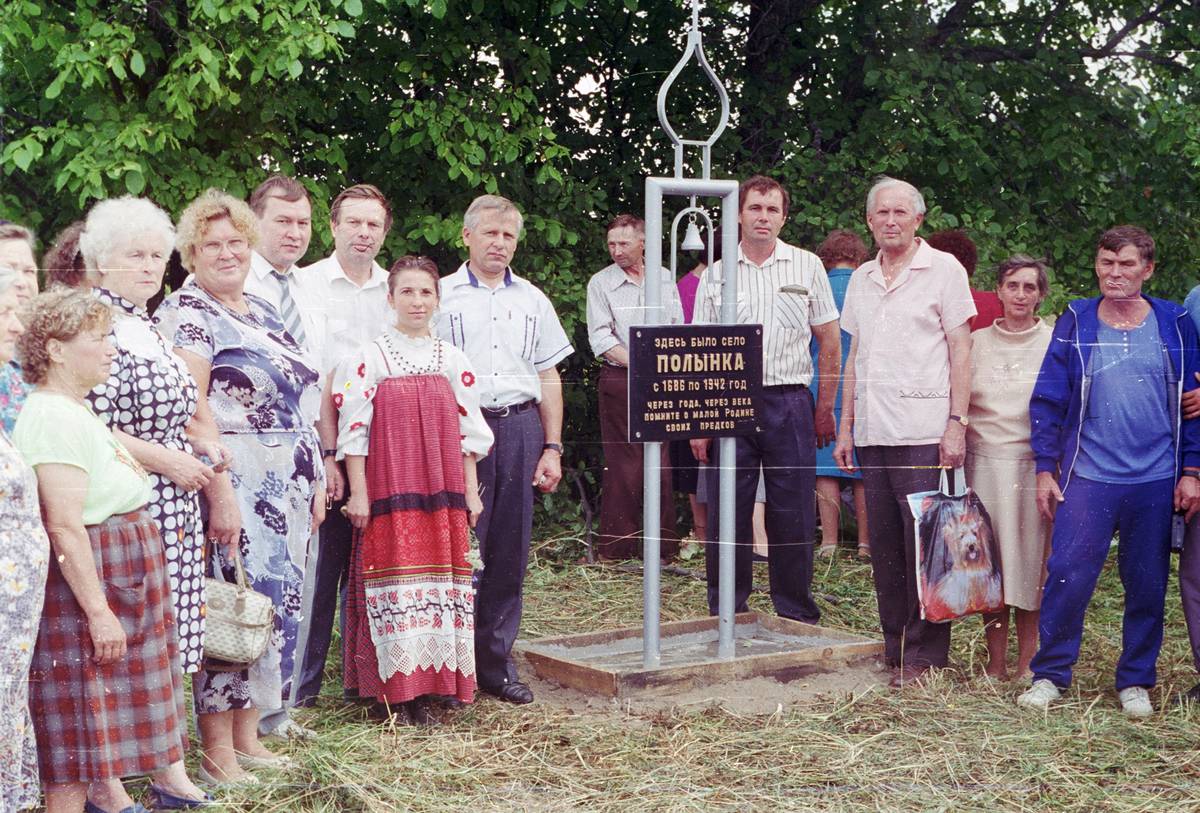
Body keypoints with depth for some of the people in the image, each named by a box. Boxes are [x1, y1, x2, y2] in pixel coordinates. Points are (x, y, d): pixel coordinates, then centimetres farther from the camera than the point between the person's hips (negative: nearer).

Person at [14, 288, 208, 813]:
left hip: (125, 571, 11)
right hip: (87, 578, -11)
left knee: (112, 700, 20)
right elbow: (65, 525, -25)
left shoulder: (76, 409, 13)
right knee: (82, 712, -4)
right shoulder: (54, 416, -21)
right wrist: (98, 609, -25)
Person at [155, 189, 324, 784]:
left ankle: (248, 736, 20)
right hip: (235, 484, -8)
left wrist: (312, 482, 16)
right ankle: (217, 753, 3)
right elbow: (192, 406, -17)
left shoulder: (262, 312, 17)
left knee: (275, 604, 10)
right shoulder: (185, 312, -7)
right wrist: (220, 492, -23)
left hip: (286, 487, 8)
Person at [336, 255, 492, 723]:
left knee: (440, 577, 3)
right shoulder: (369, 359, -2)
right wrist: (358, 492, -7)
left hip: (443, 491, 4)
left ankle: (436, 679, 11)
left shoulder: (452, 361, 9)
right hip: (390, 490, -3)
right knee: (397, 580, -4)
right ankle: (400, 689, 2)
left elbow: (468, 430, 12)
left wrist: (471, 490, 9)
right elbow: (353, 429, -3)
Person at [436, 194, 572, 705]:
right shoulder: (441, 296, 5)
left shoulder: (532, 300, 17)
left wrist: (552, 448, 10)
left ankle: (497, 664, 13)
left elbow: (548, 378, 17)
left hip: (520, 427, 4)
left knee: (510, 550, 5)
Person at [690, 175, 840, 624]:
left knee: (793, 515, 2)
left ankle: (797, 616, 13)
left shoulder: (807, 267, 7)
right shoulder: (716, 275, 8)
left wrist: (825, 408, 4)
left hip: (789, 403, -1)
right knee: (725, 514, 2)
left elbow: (830, 340, 9)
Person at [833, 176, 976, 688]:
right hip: (873, 432, 6)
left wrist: (957, 422, -10)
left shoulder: (943, 270, 1)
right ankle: (893, 649, 17)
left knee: (923, 544, -6)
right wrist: (846, 426, 16)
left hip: (922, 431, -6)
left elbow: (960, 351, -3)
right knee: (883, 545, 8)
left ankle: (925, 655, 2)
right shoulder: (861, 279, 17)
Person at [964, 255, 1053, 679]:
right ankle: (996, 663, 10)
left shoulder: (1055, 344, 4)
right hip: (985, 463, 2)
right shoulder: (975, 342, 9)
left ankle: (1027, 664, 8)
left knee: (1030, 557, -1)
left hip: (1034, 463, -2)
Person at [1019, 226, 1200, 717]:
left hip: (1157, 482, 1)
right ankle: (1050, 675, 7)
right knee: (1067, 577, -6)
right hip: (1087, 477, -1)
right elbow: (1047, 400, 4)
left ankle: (1135, 681, 20)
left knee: (1147, 585, 7)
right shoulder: (1074, 323, 3)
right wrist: (1045, 470, 0)